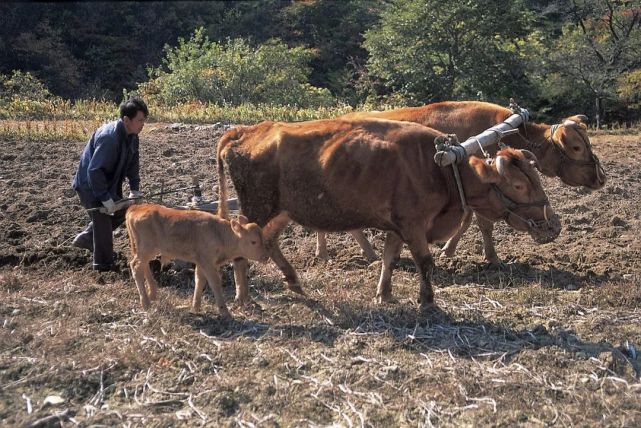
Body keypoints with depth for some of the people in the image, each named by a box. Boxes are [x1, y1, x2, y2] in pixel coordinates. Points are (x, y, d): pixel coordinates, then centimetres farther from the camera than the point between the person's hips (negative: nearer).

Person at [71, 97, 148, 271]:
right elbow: (94, 170, -33)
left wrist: (135, 189, -3)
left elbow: (133, 163, 6)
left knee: (121, 211, 15)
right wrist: (105, 199, -30)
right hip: (89, 186, -9)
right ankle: (104, 265, 12)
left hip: (109, 184, 9)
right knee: (103, 220, -4)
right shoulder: (109, 137, -33)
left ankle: (85, 239, 29)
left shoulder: (132, 136, -5)